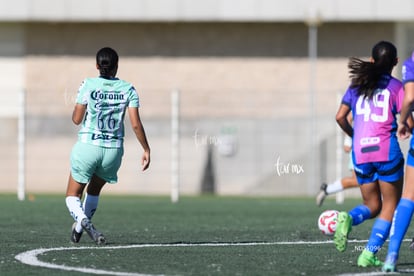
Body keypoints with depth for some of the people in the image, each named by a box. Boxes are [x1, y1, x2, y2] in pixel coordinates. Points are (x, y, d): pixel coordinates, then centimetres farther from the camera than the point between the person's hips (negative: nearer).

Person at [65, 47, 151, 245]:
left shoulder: (88, 85, -5)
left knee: (73, 196, 6)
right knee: (94, 191, 28)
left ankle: (84, 221, -23)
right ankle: (79, 228, 30)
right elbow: (136, 124, -6)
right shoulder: (128, 89, -1)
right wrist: (146, 150, 2)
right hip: (114, 149, 3)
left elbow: (76, 119, -2)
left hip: (87, 147, -3)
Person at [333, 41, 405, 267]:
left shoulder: (357, 84, 12)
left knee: (372, 205, 17)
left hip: (360, 152, 4)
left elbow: (340, 117, 7)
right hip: (386, 148, -4)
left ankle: (348, 218, -17)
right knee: (390, 205, 8)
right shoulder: (395, 86, 0)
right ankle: (369, 254, -5)